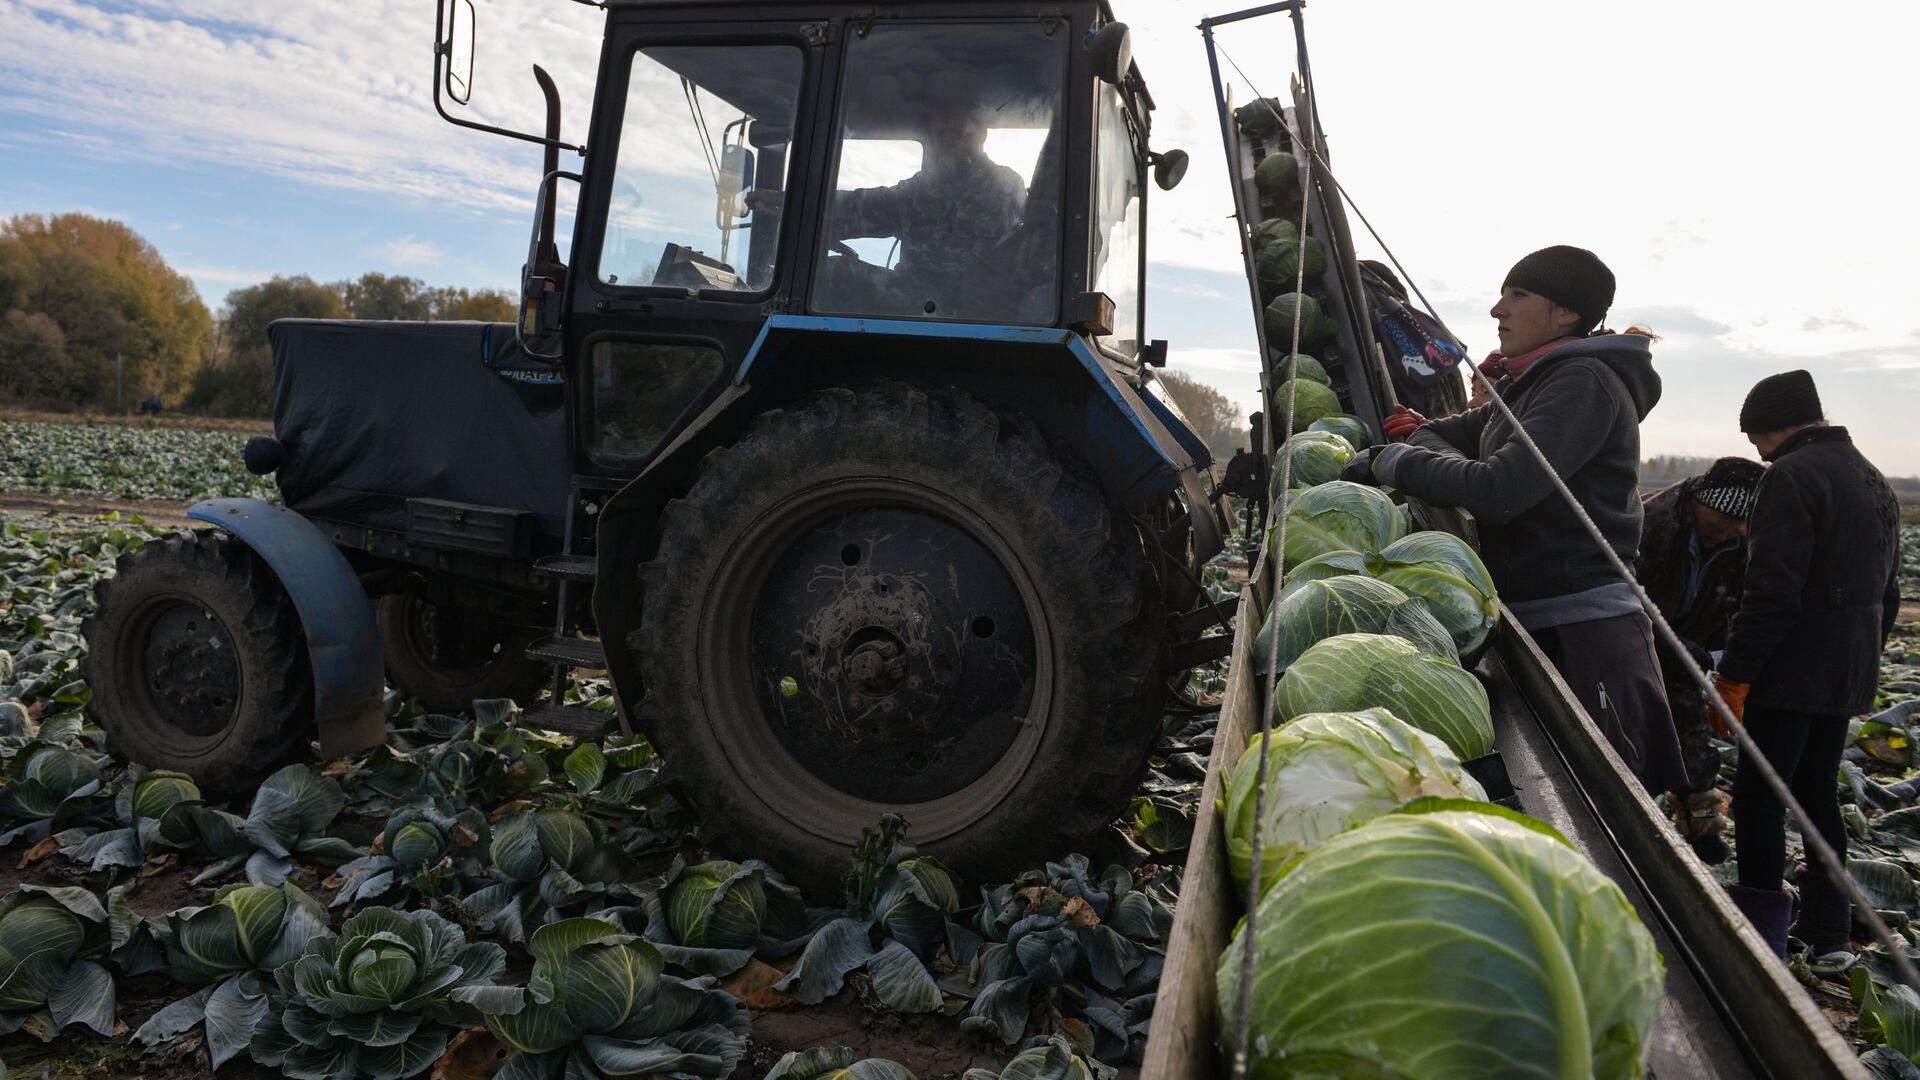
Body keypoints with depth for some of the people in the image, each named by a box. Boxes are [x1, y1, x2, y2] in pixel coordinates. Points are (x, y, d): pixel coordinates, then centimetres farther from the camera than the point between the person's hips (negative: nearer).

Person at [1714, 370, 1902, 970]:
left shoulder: (1791, 477, -15)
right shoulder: (1875, 482, 16)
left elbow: (1772, 593, -22)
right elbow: (1887, 591, 21)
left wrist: (1733, 676, -19)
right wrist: (1865, 655, 26)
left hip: (1791, 672, -9)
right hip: (1850, 674, 9)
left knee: (1759, 798, -4)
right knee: (1816, 791, 18)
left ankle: (1760, 941, -1)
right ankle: (1829, 936, 24)